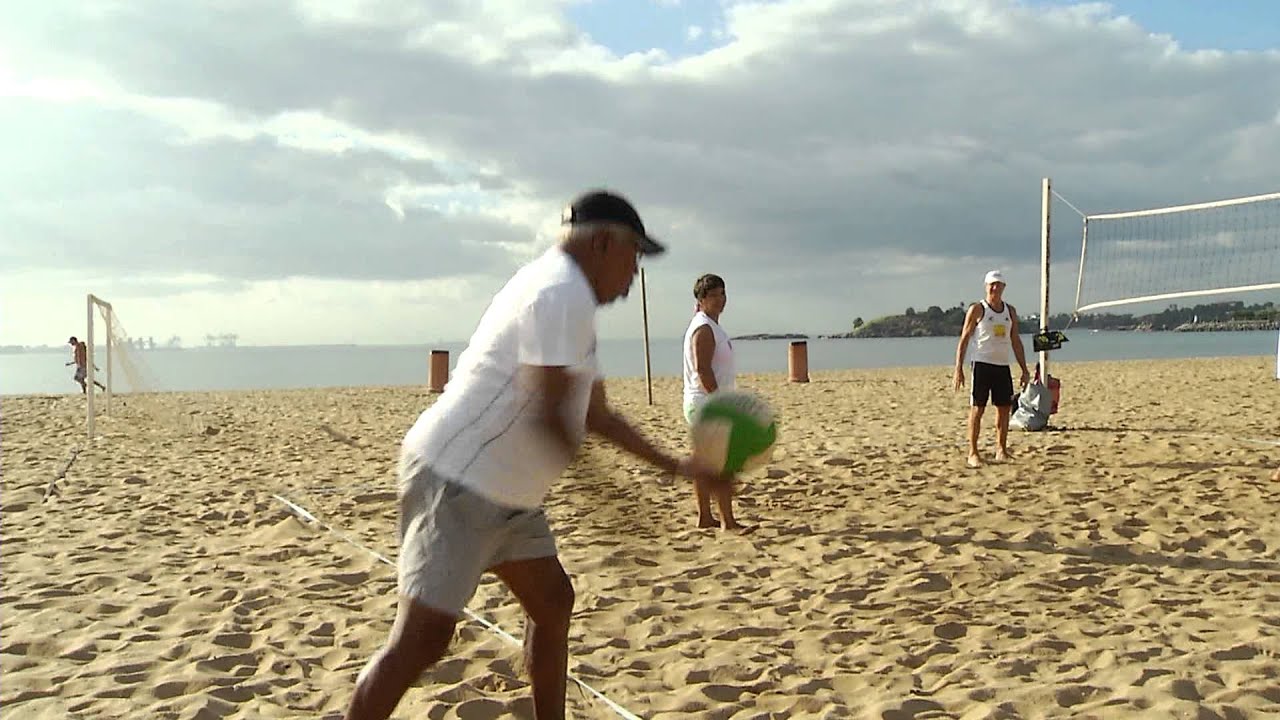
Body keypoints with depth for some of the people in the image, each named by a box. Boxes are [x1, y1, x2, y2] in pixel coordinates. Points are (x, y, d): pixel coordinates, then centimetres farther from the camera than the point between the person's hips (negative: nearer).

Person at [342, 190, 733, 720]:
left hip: (507, 492, 11)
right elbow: (549, 417, -22)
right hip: (456, 483, -11)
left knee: (552, 602, 15)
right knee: (423, 640, -8)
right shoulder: (561, 293, -16)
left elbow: (596, 415, 23)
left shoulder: (568, 299, 17)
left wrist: (677, 467, 23)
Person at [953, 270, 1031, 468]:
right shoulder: (977, 309, -2)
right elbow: (964, 339, -4)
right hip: (982, 364, -5)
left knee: (1004, 408, 6)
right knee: (977, 408, -5)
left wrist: (1024, 370, 12)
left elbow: (1016, 342, 17)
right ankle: (973, 453, -2)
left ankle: (1001, 450, 17)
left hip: (1003, 366, 5)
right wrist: (958, 368, -12)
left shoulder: (1010, 311, 13)